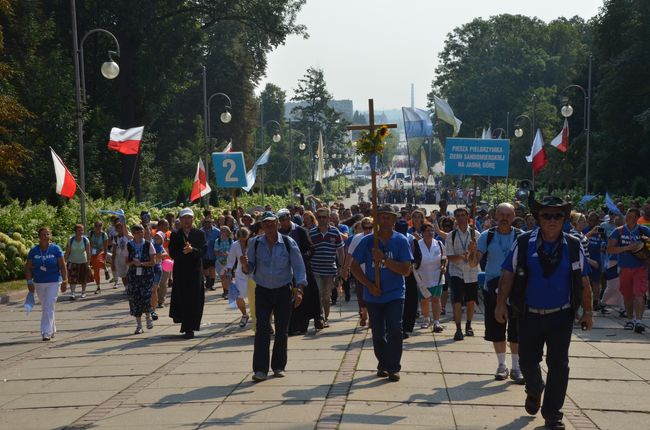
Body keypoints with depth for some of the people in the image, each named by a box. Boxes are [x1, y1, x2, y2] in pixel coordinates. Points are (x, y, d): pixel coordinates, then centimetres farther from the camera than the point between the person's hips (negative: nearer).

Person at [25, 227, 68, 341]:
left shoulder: (56, 249, -5)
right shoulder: (33, 251, 0)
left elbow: (62, 266, -4)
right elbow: (28, 267, 3)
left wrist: (65, 280, -10)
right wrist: (29, 282, -5)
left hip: (53, 282, -3)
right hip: (39, 283, 3)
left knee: (49, 307, -11)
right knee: (45, 307, 14)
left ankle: (46, 332, -11)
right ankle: (52, 329, 30)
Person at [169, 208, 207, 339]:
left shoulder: (199, 234, 6)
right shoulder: (175, 235, 7)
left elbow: (204, 250, -4)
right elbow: (172, 253, -2)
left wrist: (192, 250, -20)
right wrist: (183, 252, -19)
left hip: (195, 271, -1)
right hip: (180, 272, 1)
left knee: (194, 300, -4)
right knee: (182, 298, 1)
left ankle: (190, 328, 1)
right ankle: (185, 323, 20)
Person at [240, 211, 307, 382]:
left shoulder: (288, 243, -5)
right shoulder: (255, 244, 0)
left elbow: (299, 267, -5)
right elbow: (249, 270, 3)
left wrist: (298, 290, -15)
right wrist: (245, 264, -21)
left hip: (283, 291, 0)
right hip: (262, 291, 0)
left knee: (282, 330, 5)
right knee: (262, 329, -9)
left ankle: (278, 366, 17)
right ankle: (260, 369, -9)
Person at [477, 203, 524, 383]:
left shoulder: (521, 237, -1)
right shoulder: (487, 236, 1)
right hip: (492, 288, 1)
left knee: (516, 330, -1)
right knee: (496, 329, 7)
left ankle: (516, 367, 10)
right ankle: (501, 365, 21)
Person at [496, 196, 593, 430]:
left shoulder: (573, 246, -1)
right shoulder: (524, 243, -5)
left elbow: (584, 282, 4)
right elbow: (508, 275, -4)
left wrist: (587, 312, 3)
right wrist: (501, 304, -9)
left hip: (561, 316, 0)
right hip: (529, 315, 0)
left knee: (558, 364, 0)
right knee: (527, 361, 7)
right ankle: (534, 390, 41)